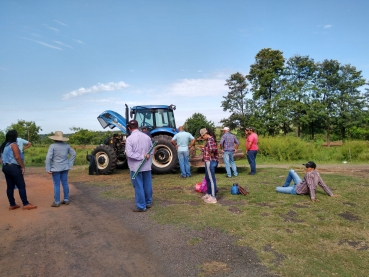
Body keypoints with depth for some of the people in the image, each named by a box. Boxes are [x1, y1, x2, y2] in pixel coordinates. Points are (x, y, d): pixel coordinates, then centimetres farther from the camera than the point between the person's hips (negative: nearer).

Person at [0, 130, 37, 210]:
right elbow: (17, 157, -17)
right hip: (14, 167, -9)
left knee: (10, 186, 10)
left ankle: (12, 205, 14)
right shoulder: (13, 144, -11)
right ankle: (26, 204, -6)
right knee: (21, 186, -6)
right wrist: (23, 167, -12)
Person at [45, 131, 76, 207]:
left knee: (56, 185, 2)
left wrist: (48, 169, -10)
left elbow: (48, 157, -14)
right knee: (65, 183, 11)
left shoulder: (52, 146, -11)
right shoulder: (66, 145, 3)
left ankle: (57, 202, 9)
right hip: (65, 168, 4)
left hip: (56, 168, -4)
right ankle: (66, 200, 19)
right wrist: (69, 164, 14)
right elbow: (73, 154, 11)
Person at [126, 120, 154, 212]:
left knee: (139, 186, 4)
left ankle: (141, 206, 11)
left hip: (136, 167, -5)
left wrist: (142, 157, -18)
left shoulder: (129, 138, -13)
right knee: (147, 185, 15)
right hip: (147, 166, 5)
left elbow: (129, 153, -21)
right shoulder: (146, 136, 3)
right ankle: (148, 202, 29)